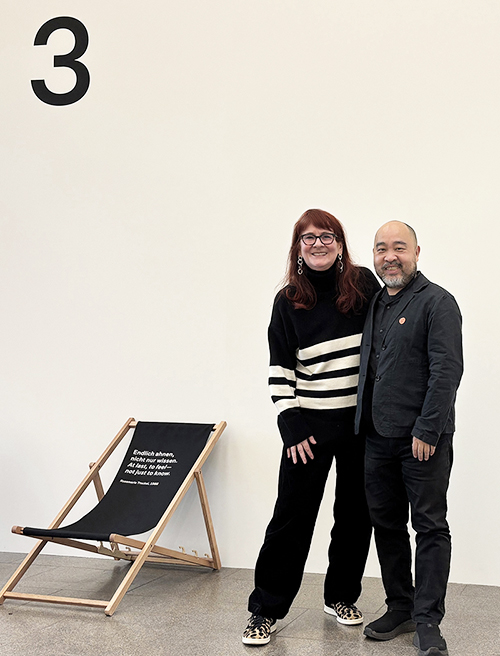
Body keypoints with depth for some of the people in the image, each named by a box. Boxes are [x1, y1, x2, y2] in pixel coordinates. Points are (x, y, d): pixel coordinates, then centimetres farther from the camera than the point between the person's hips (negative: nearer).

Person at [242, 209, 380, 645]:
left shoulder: (364, 284, 1)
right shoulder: (288, 301, 0)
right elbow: (280, 369, 0)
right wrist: (291, 425, -9)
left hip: (363, 421, 2)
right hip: (310, 424, -1)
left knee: (356, 513, 11)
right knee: (292, 515, 0)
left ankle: (342, 597, 30)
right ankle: (266, 610, 11)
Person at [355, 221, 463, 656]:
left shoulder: (437, 302, -7)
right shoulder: (374, 303, 15)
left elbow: (447, 371, -15)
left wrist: (427, 430, -19)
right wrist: (363, 425, 15)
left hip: (423, 439, -7)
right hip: (378, 436, 8)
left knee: (430, 526, 0)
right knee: (386, 524, 13)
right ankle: (400, 608, 25)